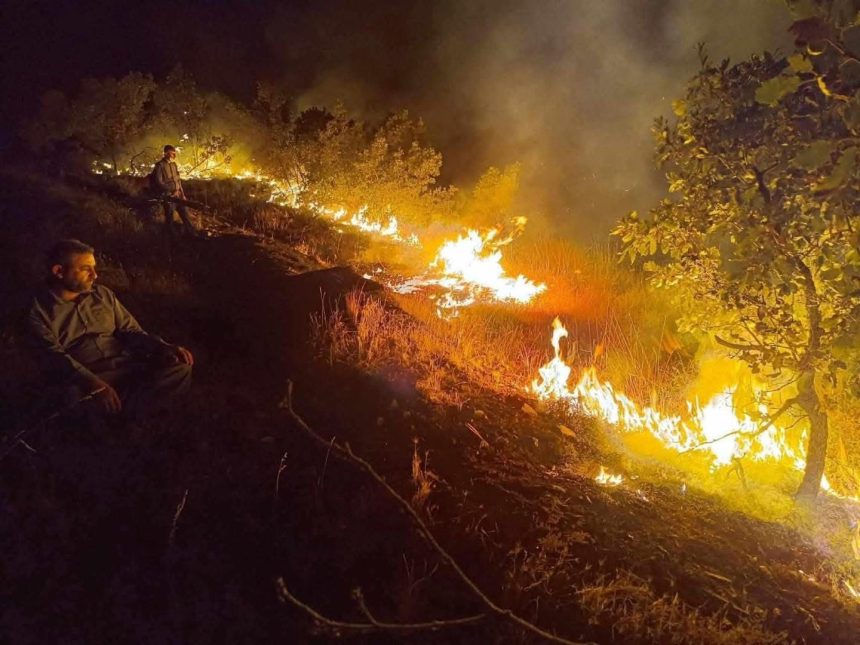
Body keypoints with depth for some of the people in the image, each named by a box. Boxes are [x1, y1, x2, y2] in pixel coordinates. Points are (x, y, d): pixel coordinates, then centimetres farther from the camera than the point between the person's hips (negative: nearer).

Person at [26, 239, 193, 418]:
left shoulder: (102, 294, 15)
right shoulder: (39, 310, 0)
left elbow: (130, 330, 18)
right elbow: (55, 358, -13)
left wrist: (165, 348, -3)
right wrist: (95, 384, -30)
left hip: (125, 368, 5)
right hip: (82, 379, -5)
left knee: (180, 368, -20)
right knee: (74, 395, -42)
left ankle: (119, 413, -23)